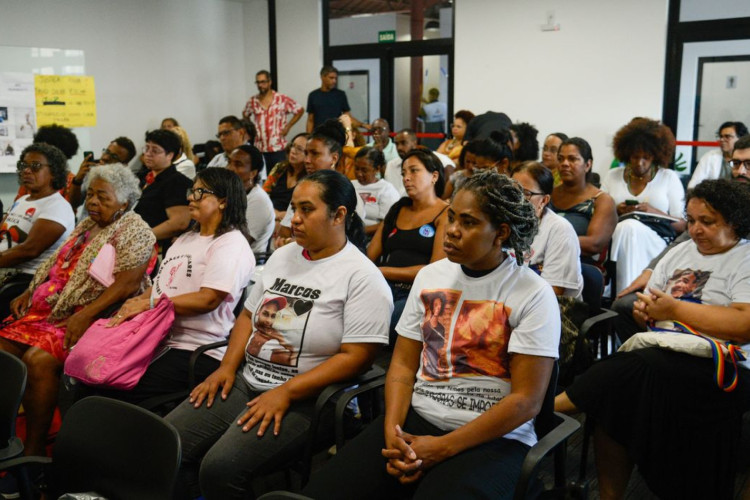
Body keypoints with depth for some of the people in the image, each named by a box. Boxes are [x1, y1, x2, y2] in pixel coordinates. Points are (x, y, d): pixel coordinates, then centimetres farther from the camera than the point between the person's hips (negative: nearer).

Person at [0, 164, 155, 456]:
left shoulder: (134, 231, -6)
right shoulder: (86, 226, 20)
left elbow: (128, 283, -16)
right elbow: (55, 266, 25)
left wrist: (85, 315, -23)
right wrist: (29, 293, 9)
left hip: (89, 317, -8)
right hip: (48, 309, 8)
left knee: (38, 359, -27)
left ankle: (34, 450, -15)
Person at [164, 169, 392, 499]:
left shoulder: (362, 278, -10)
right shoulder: (282, 256, 13)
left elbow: (355, 357, -16)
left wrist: (285, 393, -20)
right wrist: (227, 367, 2)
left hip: (302, 398, -7)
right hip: (245, 382, 7)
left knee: (220, 468, -25)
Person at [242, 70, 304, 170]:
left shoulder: (283, 99, -2)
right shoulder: (252, 102, 7)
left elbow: (300, 110, 6)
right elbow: (245, 115, 25)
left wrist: (288, 126, -1)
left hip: (279, 149, -2)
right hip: (259, 150, 2)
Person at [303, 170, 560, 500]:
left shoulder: (534, 295, -7)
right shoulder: (429, 276, 8)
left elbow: (527, 400, -11)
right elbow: (403, 364, 8)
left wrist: (442, 448, -15)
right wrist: (392, 429, -10)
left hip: (493, 438, -4)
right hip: (417, 418, 4)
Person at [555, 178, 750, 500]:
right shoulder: (679, 253, 20)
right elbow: (649, 314, 21)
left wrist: (675, 309, -12)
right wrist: (644, 310, -4)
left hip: (723, 368, -5)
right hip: (664, 357, 6)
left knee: (627, 371, -30)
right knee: (614, 400, -22)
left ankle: (556, 404, -11)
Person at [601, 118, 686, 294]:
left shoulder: (669, 177, 13)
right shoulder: (612, 176, 18)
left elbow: (681, 225, 8)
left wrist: (654, 212, -9)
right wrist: (616, 211, -6)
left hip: (656, 240, -1)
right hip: (615, 236, 1)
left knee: (631, 228, -35)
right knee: (628, 227, -35)